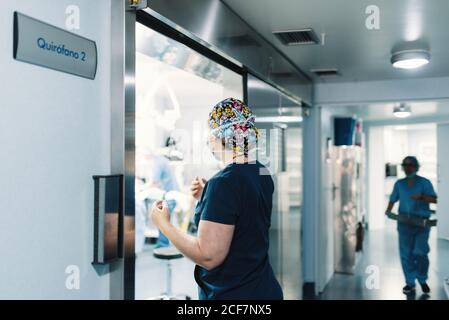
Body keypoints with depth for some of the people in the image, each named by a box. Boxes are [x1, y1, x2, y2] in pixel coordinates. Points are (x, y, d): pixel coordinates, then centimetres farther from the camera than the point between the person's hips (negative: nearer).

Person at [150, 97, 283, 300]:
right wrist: (206, 198, 10)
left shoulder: (224, 182, -24)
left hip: (230, 293, -8)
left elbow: (208, 256, -25)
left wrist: (163, 224, -14)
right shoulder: (262, 173, 1)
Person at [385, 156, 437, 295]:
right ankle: (410, 283, 14)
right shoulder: (399, 184, 8)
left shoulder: (424, 182, -2)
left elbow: (434, 199, -11)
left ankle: (422, 280, 17)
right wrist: (388, 210, -3)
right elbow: (393, 199, 14)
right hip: (404, 223, 3)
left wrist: (421, 196, -27)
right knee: (406, 254, 2)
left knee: (420, 253, -8)